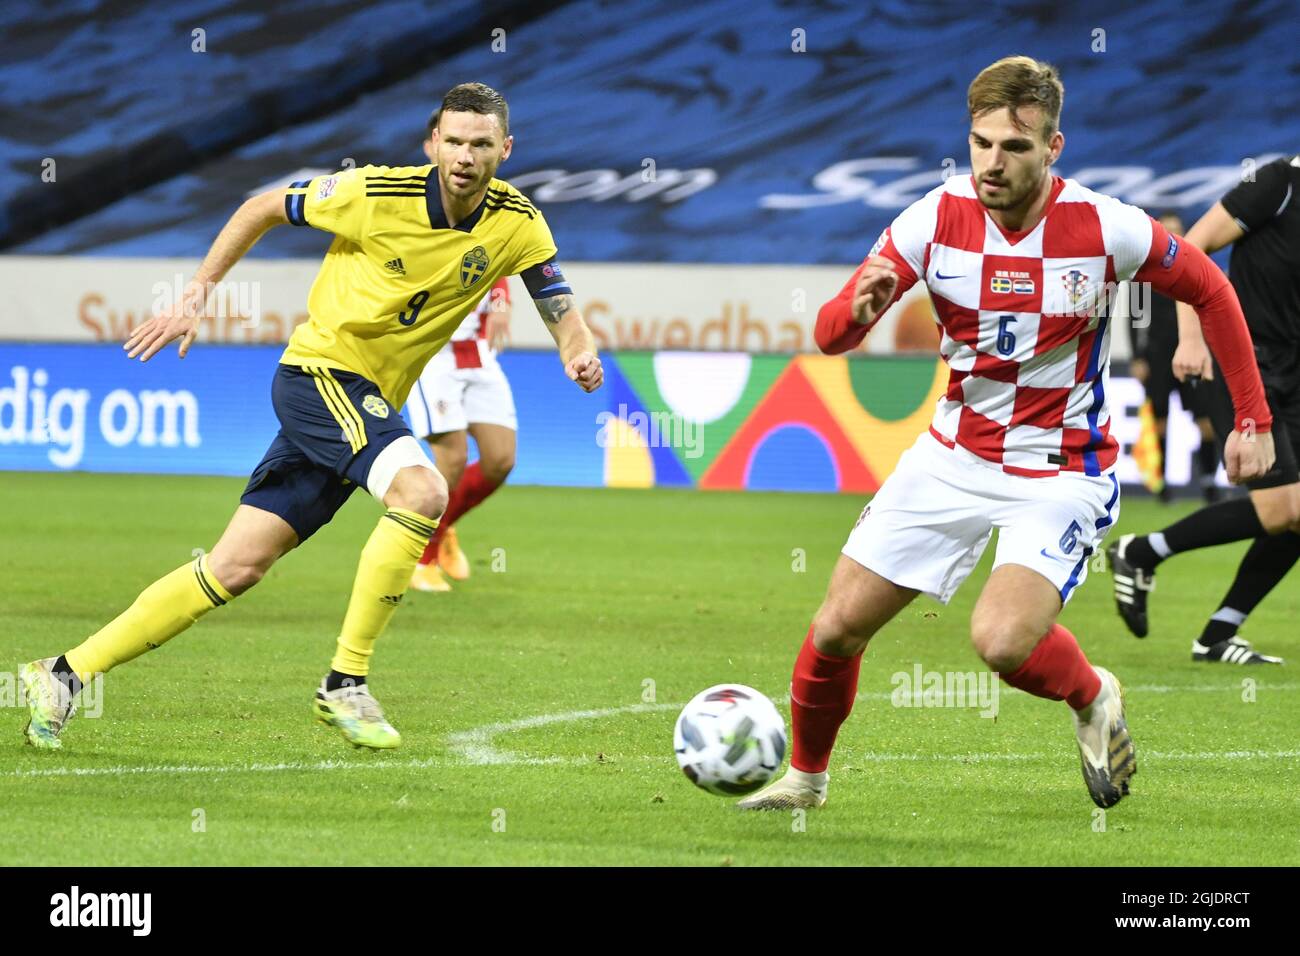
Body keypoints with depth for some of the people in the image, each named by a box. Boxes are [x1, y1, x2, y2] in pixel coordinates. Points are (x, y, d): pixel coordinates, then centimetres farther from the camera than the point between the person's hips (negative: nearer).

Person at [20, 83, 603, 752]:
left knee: (238, 566, 2)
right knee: (421, 491, -30)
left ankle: (65, 674, 9)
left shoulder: (516, 223, -3)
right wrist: (195, 295, -3)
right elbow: (263, 208, -1)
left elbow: (561, 311, 3)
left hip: (369, 402, 5)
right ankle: (345, 684, -20)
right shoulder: (378, 194, -15)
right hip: (320, 371, -5)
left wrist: (581, 352, -20)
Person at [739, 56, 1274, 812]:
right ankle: (806, 777, 30)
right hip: (954, 457, 4)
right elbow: (830, 336, -10)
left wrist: (1254, 421, 1)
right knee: (839, 627, 2)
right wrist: (858, 307, -35)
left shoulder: (1106, 229, -18)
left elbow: (1209, 291, 0)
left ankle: (1093, 698, 6)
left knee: (1002, 640, -28)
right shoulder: (937, 218, -12)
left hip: (1062, 473, -4)